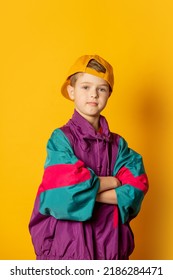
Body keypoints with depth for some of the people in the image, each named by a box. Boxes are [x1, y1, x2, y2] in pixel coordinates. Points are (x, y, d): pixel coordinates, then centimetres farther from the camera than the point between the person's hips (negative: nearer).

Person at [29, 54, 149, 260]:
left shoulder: (118, 144, 4)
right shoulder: (61, 138, -8)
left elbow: (134, 191, -6)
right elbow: (67, 192, -19)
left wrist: (86, 191, -15)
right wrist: (113, 181, -7)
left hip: (110, 244, 4)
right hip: (68, 243, -3)